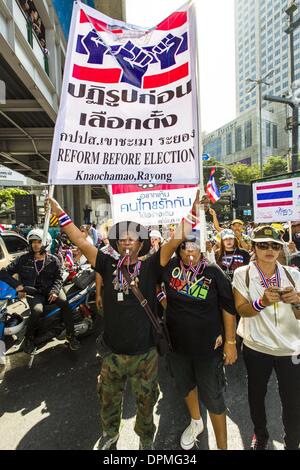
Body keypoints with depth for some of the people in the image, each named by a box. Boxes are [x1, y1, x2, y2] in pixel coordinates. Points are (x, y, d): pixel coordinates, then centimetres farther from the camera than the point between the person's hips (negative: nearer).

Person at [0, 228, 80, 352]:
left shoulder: (53, 260, 4)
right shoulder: (23, 259, 1)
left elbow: (59, 278, 6)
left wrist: (54, 291, -13)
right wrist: (17, 285, -12)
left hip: (50, 289, 1)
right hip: (33, 292, -1)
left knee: (65, 303, -27)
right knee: (37, 311, -30)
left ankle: (70, 335, -10)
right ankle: (28, 338, 0)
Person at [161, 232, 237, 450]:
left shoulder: (214, 272, -16)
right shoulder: (171, 267, -10)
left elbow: (228, 308, -10)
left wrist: (230, 342, -6)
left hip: (208, 346, -4)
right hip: (177, 343, 4)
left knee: (212, 397, 11)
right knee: (185, 385, 27)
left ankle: (222, 445, 38)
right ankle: (196, 422, 57)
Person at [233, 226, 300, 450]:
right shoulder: (242, 274, -9)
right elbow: (242, 310, -14)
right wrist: (263, 302, -32)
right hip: (257, 347, -1)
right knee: (257, 394, 19)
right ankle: (260, 435, 47)